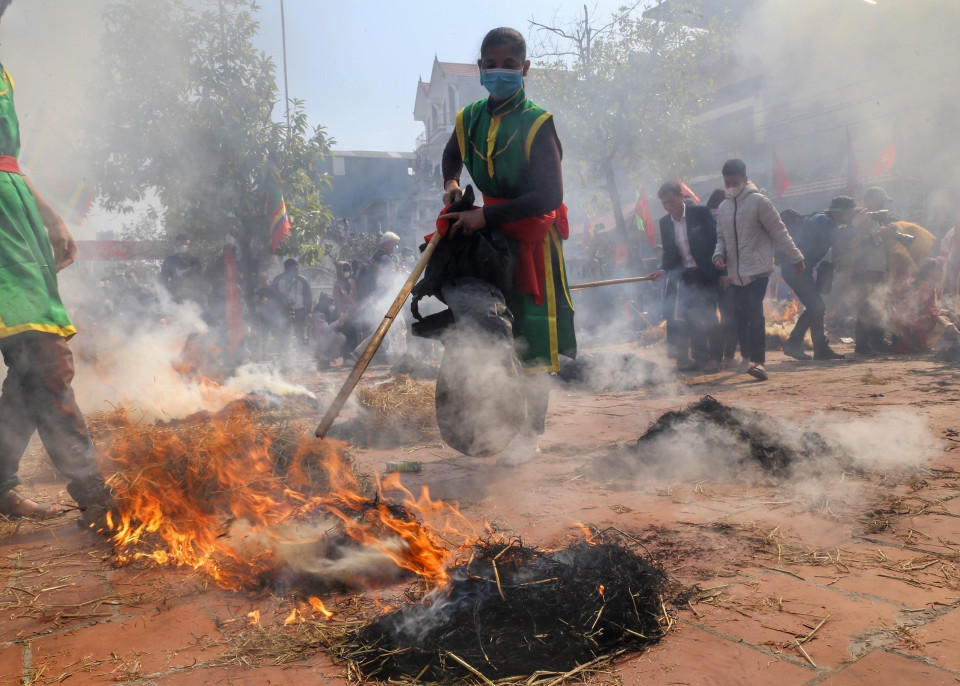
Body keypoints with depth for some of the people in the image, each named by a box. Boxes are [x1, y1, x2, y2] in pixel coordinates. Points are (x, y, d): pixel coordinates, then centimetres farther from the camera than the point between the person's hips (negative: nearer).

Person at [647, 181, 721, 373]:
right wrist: (663, 269, -7)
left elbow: (716, 240, -8)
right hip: (686, 277, 4)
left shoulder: (701, 213, -9)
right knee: (691, 320, 3)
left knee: (708, 317, -4)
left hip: (707, 274, -4)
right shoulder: (664, 222, 5)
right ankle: (699, 358, 13)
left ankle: (715, 358, 7)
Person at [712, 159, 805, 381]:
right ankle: (747, 357, 18)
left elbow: (779, 233, -3)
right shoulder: (722, 208, 11)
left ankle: (757, 361, -15)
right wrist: (719, 255, -2)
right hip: (735, 273, 6)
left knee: (754, 313, -16)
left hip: (758, 269, -5)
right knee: (740, 316, 5)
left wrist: (796, 259, -1)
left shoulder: (759, 202, -6)